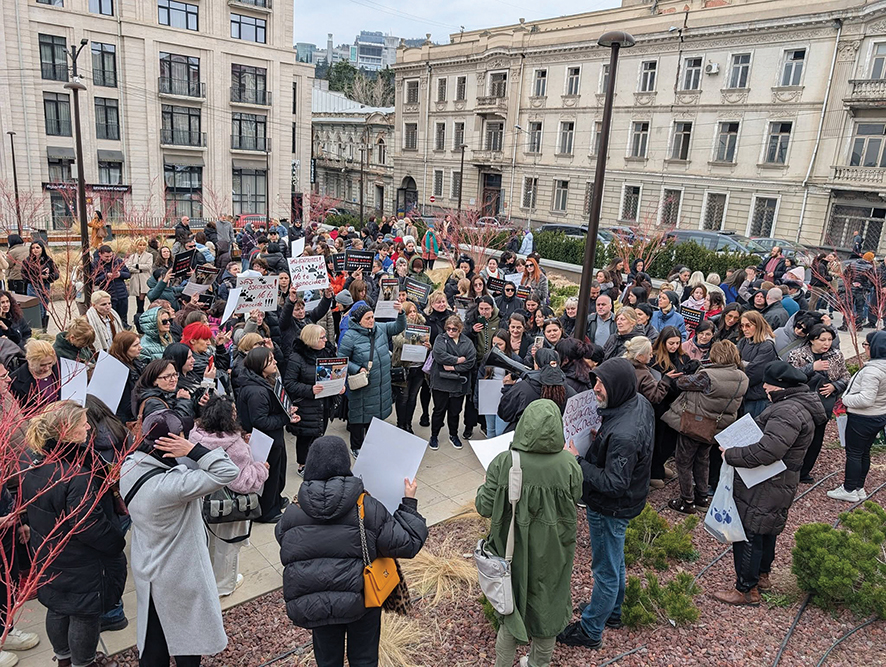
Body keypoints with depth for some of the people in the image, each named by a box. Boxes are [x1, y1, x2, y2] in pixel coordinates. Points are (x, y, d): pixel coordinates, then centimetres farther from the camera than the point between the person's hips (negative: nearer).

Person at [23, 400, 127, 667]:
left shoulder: (35, 468, -3)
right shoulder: (78, 475, -32)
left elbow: (31, 511, 11)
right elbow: (89, 526, -29)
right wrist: (117, 543, -15)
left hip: (50, 559, 9)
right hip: (81, 567, -9)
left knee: (57, 609, 26)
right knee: (85, 616, 11)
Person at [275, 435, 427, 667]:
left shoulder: (292, 513, -10)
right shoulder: (367, 508, -17)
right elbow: (407, 544, -14)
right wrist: (409, 503, -1)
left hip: (311, 606, 2)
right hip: (361, 601, -2)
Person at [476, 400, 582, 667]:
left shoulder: (503, 463, -23)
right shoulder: (569, 466, -20)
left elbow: (485, 508, -16)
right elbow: (575, 501, -4)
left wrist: (484, 486, 4)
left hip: (514, 550, -1)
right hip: (552, 553, 1)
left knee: (512, 607, 22)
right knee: (547, 608, 24)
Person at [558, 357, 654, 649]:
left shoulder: (623, 434, -38)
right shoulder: (640, 403, -7)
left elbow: (613, 484, -33)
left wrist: (577, 461, -26)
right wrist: (601, 435, -5)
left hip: (610, 508, -10)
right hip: (625, 501, 10)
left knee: (606, 570, 10)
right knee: (615, 561, 28)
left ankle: (590, 631, 31)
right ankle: (612, 611, 50)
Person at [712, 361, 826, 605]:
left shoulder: (788, 412, -25)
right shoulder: (796, 404, 11)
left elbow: (767, 451, -34)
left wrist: (731, 455, -22)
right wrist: (735, 451, 6)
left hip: (766, 488, -11)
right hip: (774, 484, 11)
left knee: (749, 532, -2)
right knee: (765, 530, 24)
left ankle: (747, 589, 9)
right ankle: (762, 575, 41)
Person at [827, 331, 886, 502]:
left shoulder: (872, 370, -26)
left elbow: (866, 399, -28)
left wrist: (846, 399, -12)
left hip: (862, 419, -9)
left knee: (853, 453, 3)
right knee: (864, 453, 18)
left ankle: (849, 490, 12)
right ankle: (859, 488, 29)